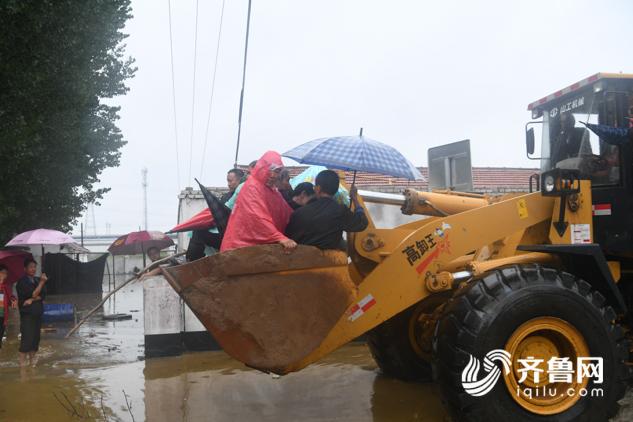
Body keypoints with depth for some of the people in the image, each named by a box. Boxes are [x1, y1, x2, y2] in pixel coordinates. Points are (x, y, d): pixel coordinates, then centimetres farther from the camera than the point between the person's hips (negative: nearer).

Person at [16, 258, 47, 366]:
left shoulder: (38, 280, 10)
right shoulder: (22, 282, -7)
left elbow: (43, 295, 0)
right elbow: (33, 294, -15)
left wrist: (32, 300, -15)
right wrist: (42, 282, -15)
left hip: (38, 313, 6)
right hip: (27, 314, -6)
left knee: (36, 337, 8)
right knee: (26, 338, -10)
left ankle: (32, 360, 18)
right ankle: (22, 362, -7)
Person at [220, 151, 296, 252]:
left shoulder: (273, 191, 16)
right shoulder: (251, 187, -12)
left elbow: (287, 215, 11)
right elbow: (258, 218, -25)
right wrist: (280, 238, -34)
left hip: (262, 245, 8)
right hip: (244, 245, -8)